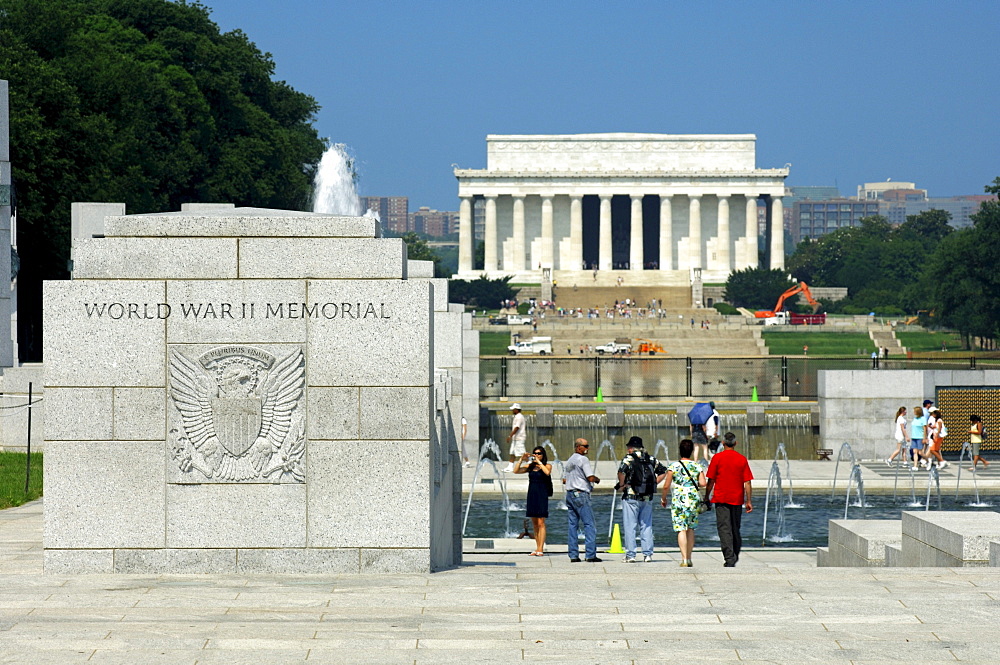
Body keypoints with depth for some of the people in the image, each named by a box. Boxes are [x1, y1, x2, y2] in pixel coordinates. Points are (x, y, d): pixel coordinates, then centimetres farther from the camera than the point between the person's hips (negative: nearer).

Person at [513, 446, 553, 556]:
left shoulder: (547, 465, 0)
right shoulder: (530, 466, 11)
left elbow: (547, 472, -22)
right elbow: (516, 471, 4)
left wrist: (539, 462, -15)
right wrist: (521, 460, -5)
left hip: (542, 495, -5)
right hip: (531, 495, 5)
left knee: (541, 523, -9)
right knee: (534, 524, 8)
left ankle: (540, 549, -12)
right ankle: (537, 548, 13)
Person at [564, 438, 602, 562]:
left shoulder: (569, 461, 17)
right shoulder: (583, 459, -9)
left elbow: (564, 479, 19)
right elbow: (590, 478, -14)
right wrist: (597, 479, 6)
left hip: (569, 494, 8)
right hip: (581, 494, -8)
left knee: (573, 524, 7)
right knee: (589, 525, -7)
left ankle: (573, 555, 5)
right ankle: (590, 555, -12)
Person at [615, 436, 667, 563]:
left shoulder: (629, 458, -6)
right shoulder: (651, 459, 10)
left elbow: (621, 471, -23)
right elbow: (663, 472, 13)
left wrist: (622, 484, -8)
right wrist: (654, 483, 12)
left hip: (631, 497, -5)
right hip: (648, 498, 5)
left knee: (629, 527, -1)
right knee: (646, 526, 11)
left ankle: (630, 555, -3)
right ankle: (648, 554, 9)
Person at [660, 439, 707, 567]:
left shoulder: (673, 466, -4)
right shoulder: (697, 466, 3)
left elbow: (666, 486, -6)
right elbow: (703, 483, -5)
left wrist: (663, 498, 10)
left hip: (678, 500, -3)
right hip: (694, 498, 3)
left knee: (681, 530, -4)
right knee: (690, 529, 15)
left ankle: (684, 559, -12)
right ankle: (689, 558, 18)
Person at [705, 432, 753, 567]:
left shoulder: (717, 458, -3)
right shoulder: (742, 460, 3)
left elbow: (711, 481, -2)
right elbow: (747, 483, 0)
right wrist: (749, 501, 3)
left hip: (721, 499, -3)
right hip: (737, 499, 3)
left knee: (724, 529, -6)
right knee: (735, 529, 16)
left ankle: (729, 558, -15)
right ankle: (735, 557, 25)